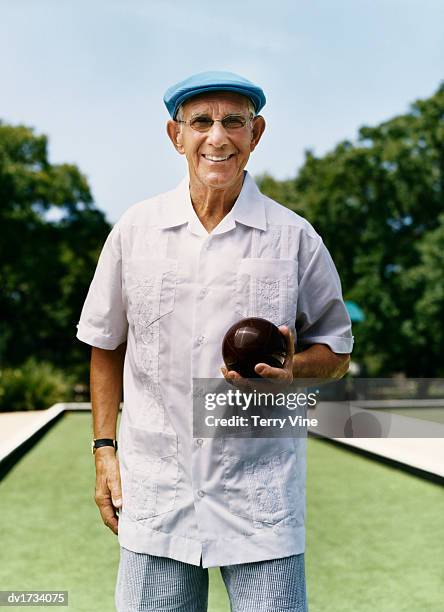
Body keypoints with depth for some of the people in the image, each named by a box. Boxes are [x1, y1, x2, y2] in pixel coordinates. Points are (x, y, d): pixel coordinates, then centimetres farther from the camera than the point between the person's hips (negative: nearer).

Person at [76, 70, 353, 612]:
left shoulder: (294, 237, 1)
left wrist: (291, 371, -13)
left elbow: (337, 350, 9)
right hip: (154, 491, 1)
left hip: (261, 498, -1)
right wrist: (104, 449, 7)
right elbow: (106, 344, 13)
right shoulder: (135, 229, 4)